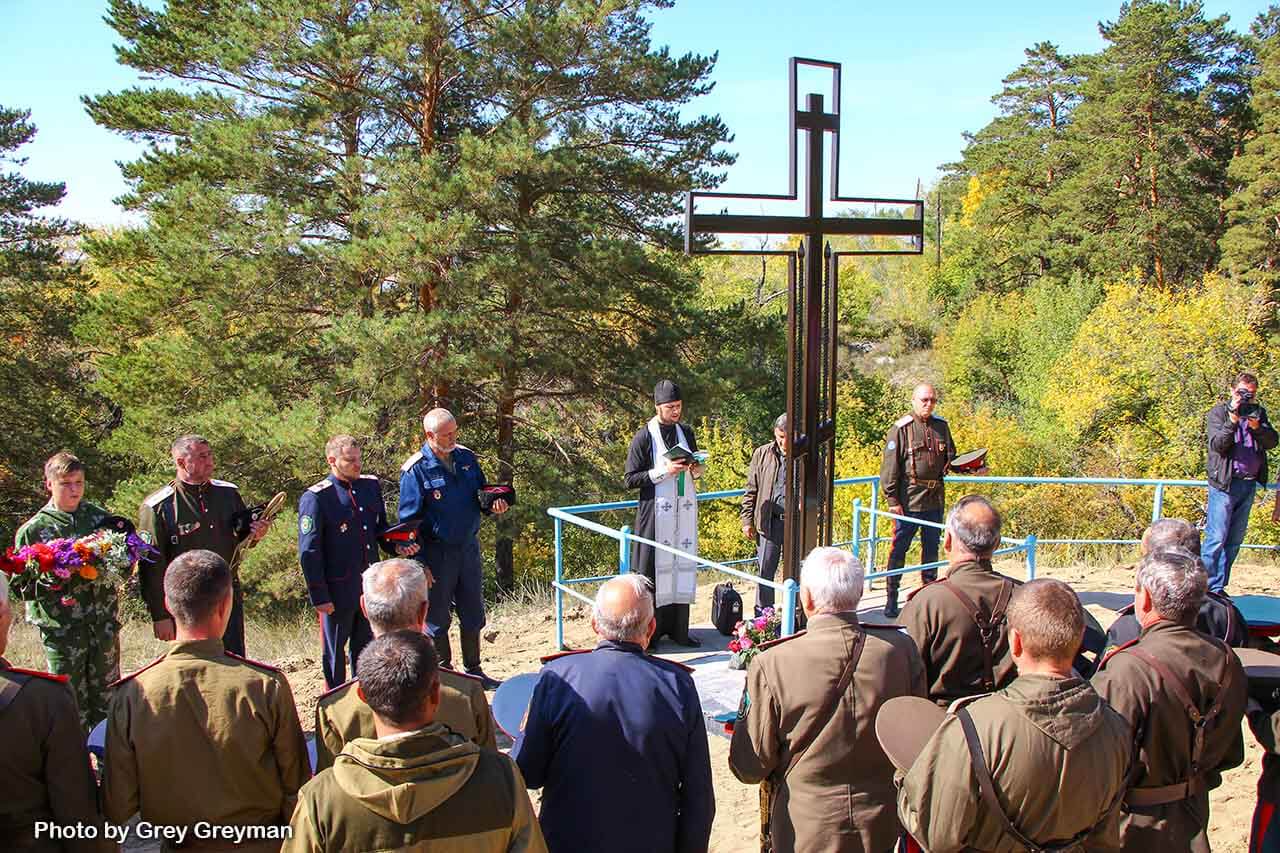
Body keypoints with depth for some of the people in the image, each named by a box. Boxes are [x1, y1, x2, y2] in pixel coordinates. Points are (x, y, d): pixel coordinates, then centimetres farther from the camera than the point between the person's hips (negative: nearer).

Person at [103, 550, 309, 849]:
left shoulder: (131, 695, -19)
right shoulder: (267, 687, -24)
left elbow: (117, 808, -12)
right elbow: (297, 789, -15)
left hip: (174, 843, 2)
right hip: (262, 842, -1)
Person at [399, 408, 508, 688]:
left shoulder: (467, 458, 2)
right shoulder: (415, 469, -14)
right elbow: (409, 520, -12)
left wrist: (494, 505, -8)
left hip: (469, 547, 5)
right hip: (436, 554, -5)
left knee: (473, 615, 16)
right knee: (437, 618, 9)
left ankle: (474, 671, 32)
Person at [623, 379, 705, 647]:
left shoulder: (686, 432, 10)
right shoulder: (644, 438, -7)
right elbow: (630, 479, -8)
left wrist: (695, 469, -1)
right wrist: (664, 471, -18)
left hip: (684, 512, 5)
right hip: (656, 513, -5)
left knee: (683, 567, 7)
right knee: (655, 568, -3)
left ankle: (678, 629, 16)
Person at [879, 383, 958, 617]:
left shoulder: (941, 426, 9)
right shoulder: (901, 429, -7)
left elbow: (950, 457, 21)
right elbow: (890, 467, -8)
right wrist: (892, 499, -12)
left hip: (935, 499, 5)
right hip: (908, 499, -5)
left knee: (931, 548, 14)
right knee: (899, 548, 0)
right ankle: (891, 598, 9)